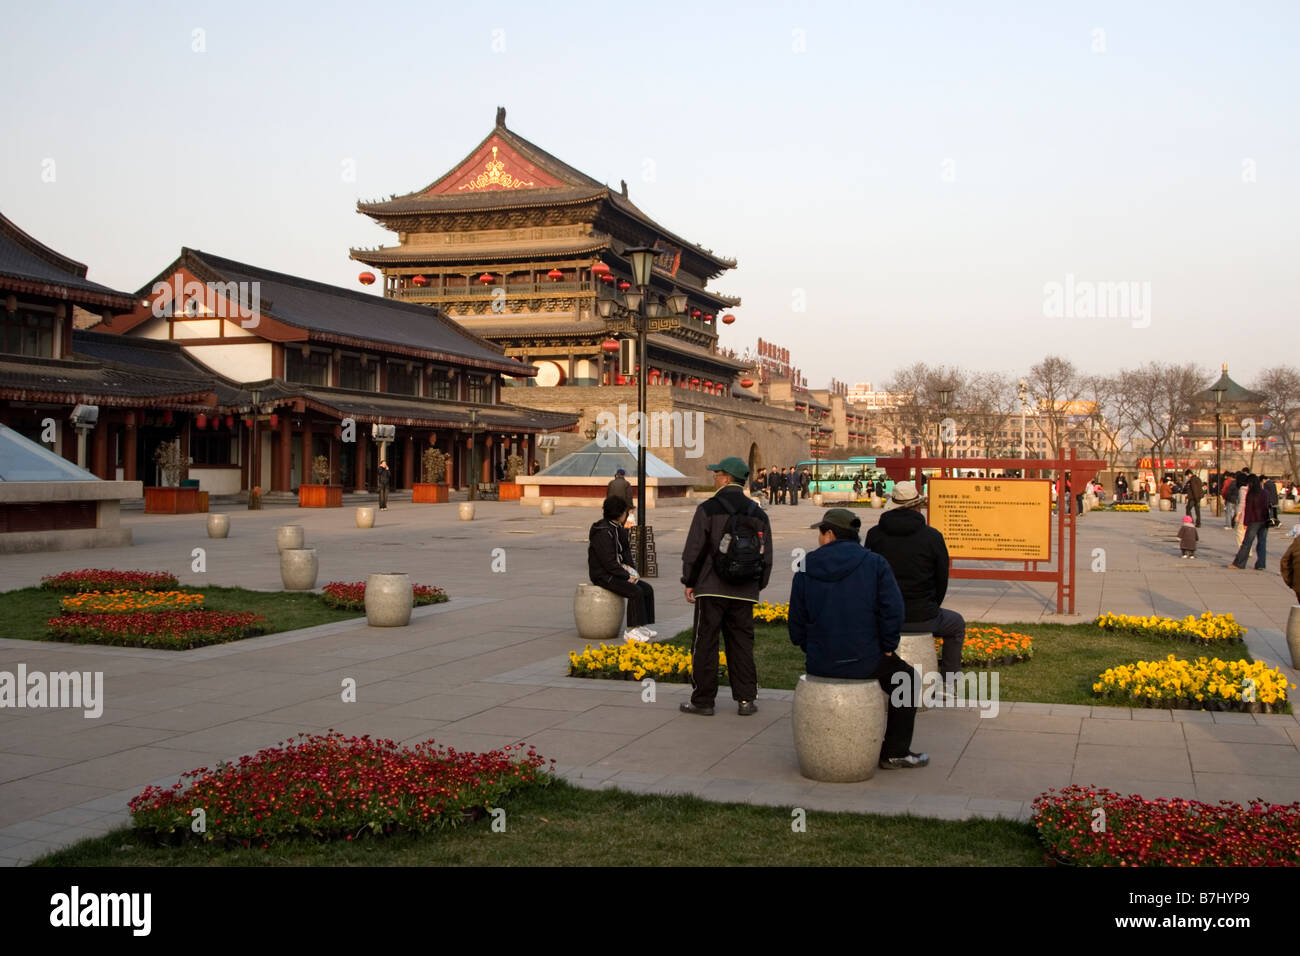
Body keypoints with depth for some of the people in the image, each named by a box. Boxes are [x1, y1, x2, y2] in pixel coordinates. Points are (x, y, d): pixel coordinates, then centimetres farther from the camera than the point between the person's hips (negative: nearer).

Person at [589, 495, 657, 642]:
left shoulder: (618, 529, 11)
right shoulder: (603, 532, -20)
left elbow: (625, 551, 17)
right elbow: (608, 562, -23)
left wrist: (630, 569, 0)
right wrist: (627, 576, -18)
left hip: (615, 573, 10)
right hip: (602, 575, -10)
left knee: (647, 589, 1)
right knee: (635, 592, -25)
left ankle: (643, 626, 2)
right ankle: (631, 631, -21)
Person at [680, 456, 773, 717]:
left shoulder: (709, 509, -8)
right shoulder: (758, 514, 7)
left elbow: (694, 549, -8)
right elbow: (766, 557, 12)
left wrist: (689, 582, 3)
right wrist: (757, 587, 20)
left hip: (712, 589, -4)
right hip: (745, 593, 4)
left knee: (705, 644, 3)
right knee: (742, 644, 11)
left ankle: (703, 701, 7)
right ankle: (745, 700, 11)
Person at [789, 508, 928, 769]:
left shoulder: (806, 569, 2)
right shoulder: (875, 563, -4)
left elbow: (797, 625, 3)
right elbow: (892, 610, -14)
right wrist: (888, 648, 0)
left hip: (819, 664, 3)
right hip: (864, 661, -3)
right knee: (907, 678, 24)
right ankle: (894, 753, 22)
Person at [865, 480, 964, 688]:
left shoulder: (874, 534, -3)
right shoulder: (933, 537, -8)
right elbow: (942, 579, 0)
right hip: (922, 619, -2)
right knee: (957, 624, 29)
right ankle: (948, 680, 29)